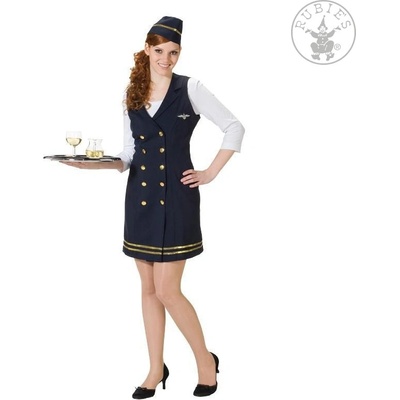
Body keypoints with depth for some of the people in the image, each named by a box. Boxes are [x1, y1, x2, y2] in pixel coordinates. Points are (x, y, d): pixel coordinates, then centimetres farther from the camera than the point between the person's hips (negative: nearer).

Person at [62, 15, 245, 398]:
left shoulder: (190, 88, -3)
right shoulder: (132, 95, 10)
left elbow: (234, 127, -2)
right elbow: (127, 157, 11)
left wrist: (211, 173, -6)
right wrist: (97, 163, -7)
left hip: (176, 197, -5)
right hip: (139, 197, 5)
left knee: (167, 291, -6)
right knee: (148, 288, 10)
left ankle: (205, 360, 16)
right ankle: (156, 369, 24)